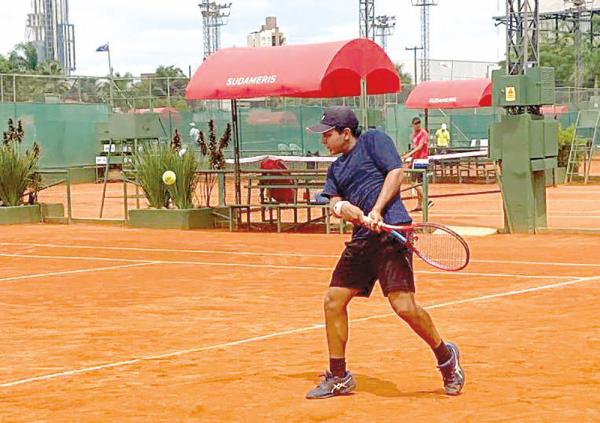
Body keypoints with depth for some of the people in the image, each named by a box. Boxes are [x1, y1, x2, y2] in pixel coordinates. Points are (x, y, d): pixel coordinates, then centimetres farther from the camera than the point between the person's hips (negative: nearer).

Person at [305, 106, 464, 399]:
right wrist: (340, 206, -13)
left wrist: (376, 211, -16)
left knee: (404, 306, -17)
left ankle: (446, 357, 7)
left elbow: (396, 172, -6)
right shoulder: (336, 168, 24)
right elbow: (334, 200, 13)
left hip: (391, 232, -8)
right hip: (361, 240, 8)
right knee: (333, 301, 3)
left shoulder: (373, 140, 4)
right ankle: (338, 378, 15)